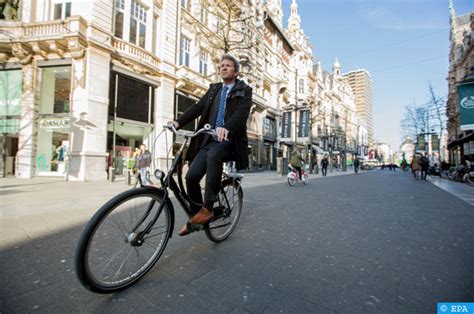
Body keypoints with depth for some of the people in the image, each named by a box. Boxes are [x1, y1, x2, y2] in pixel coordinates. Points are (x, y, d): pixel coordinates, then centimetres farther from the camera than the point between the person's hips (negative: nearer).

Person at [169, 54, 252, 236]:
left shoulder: (244, 90, 7)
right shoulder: (213, 89, 23)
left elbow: (242, 112, -14)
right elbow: (198, 107, 10)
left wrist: (226, 127, -34)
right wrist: (178, 122, -7)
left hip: (229, 140, -4)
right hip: (208, 140, 5)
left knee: (213, 155, -36)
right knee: (192, 176, -10)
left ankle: (208, 208, -24)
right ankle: (195, 215, 12)